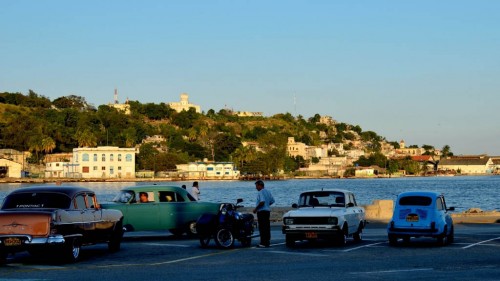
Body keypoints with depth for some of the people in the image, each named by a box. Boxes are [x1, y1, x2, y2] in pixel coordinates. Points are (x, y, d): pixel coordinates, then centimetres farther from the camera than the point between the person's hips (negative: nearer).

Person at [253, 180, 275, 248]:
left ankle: (263, 243, -11)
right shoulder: (268, 192, 15)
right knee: (267, 227, 10)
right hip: (268, 211, 9)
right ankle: (268, 241, 13)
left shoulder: (261, 192, -14)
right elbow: (272, 201, 19)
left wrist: (256, 209, -16)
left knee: (262, 228, -9)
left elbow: (262, 202, -25)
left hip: (261, 211, -9)